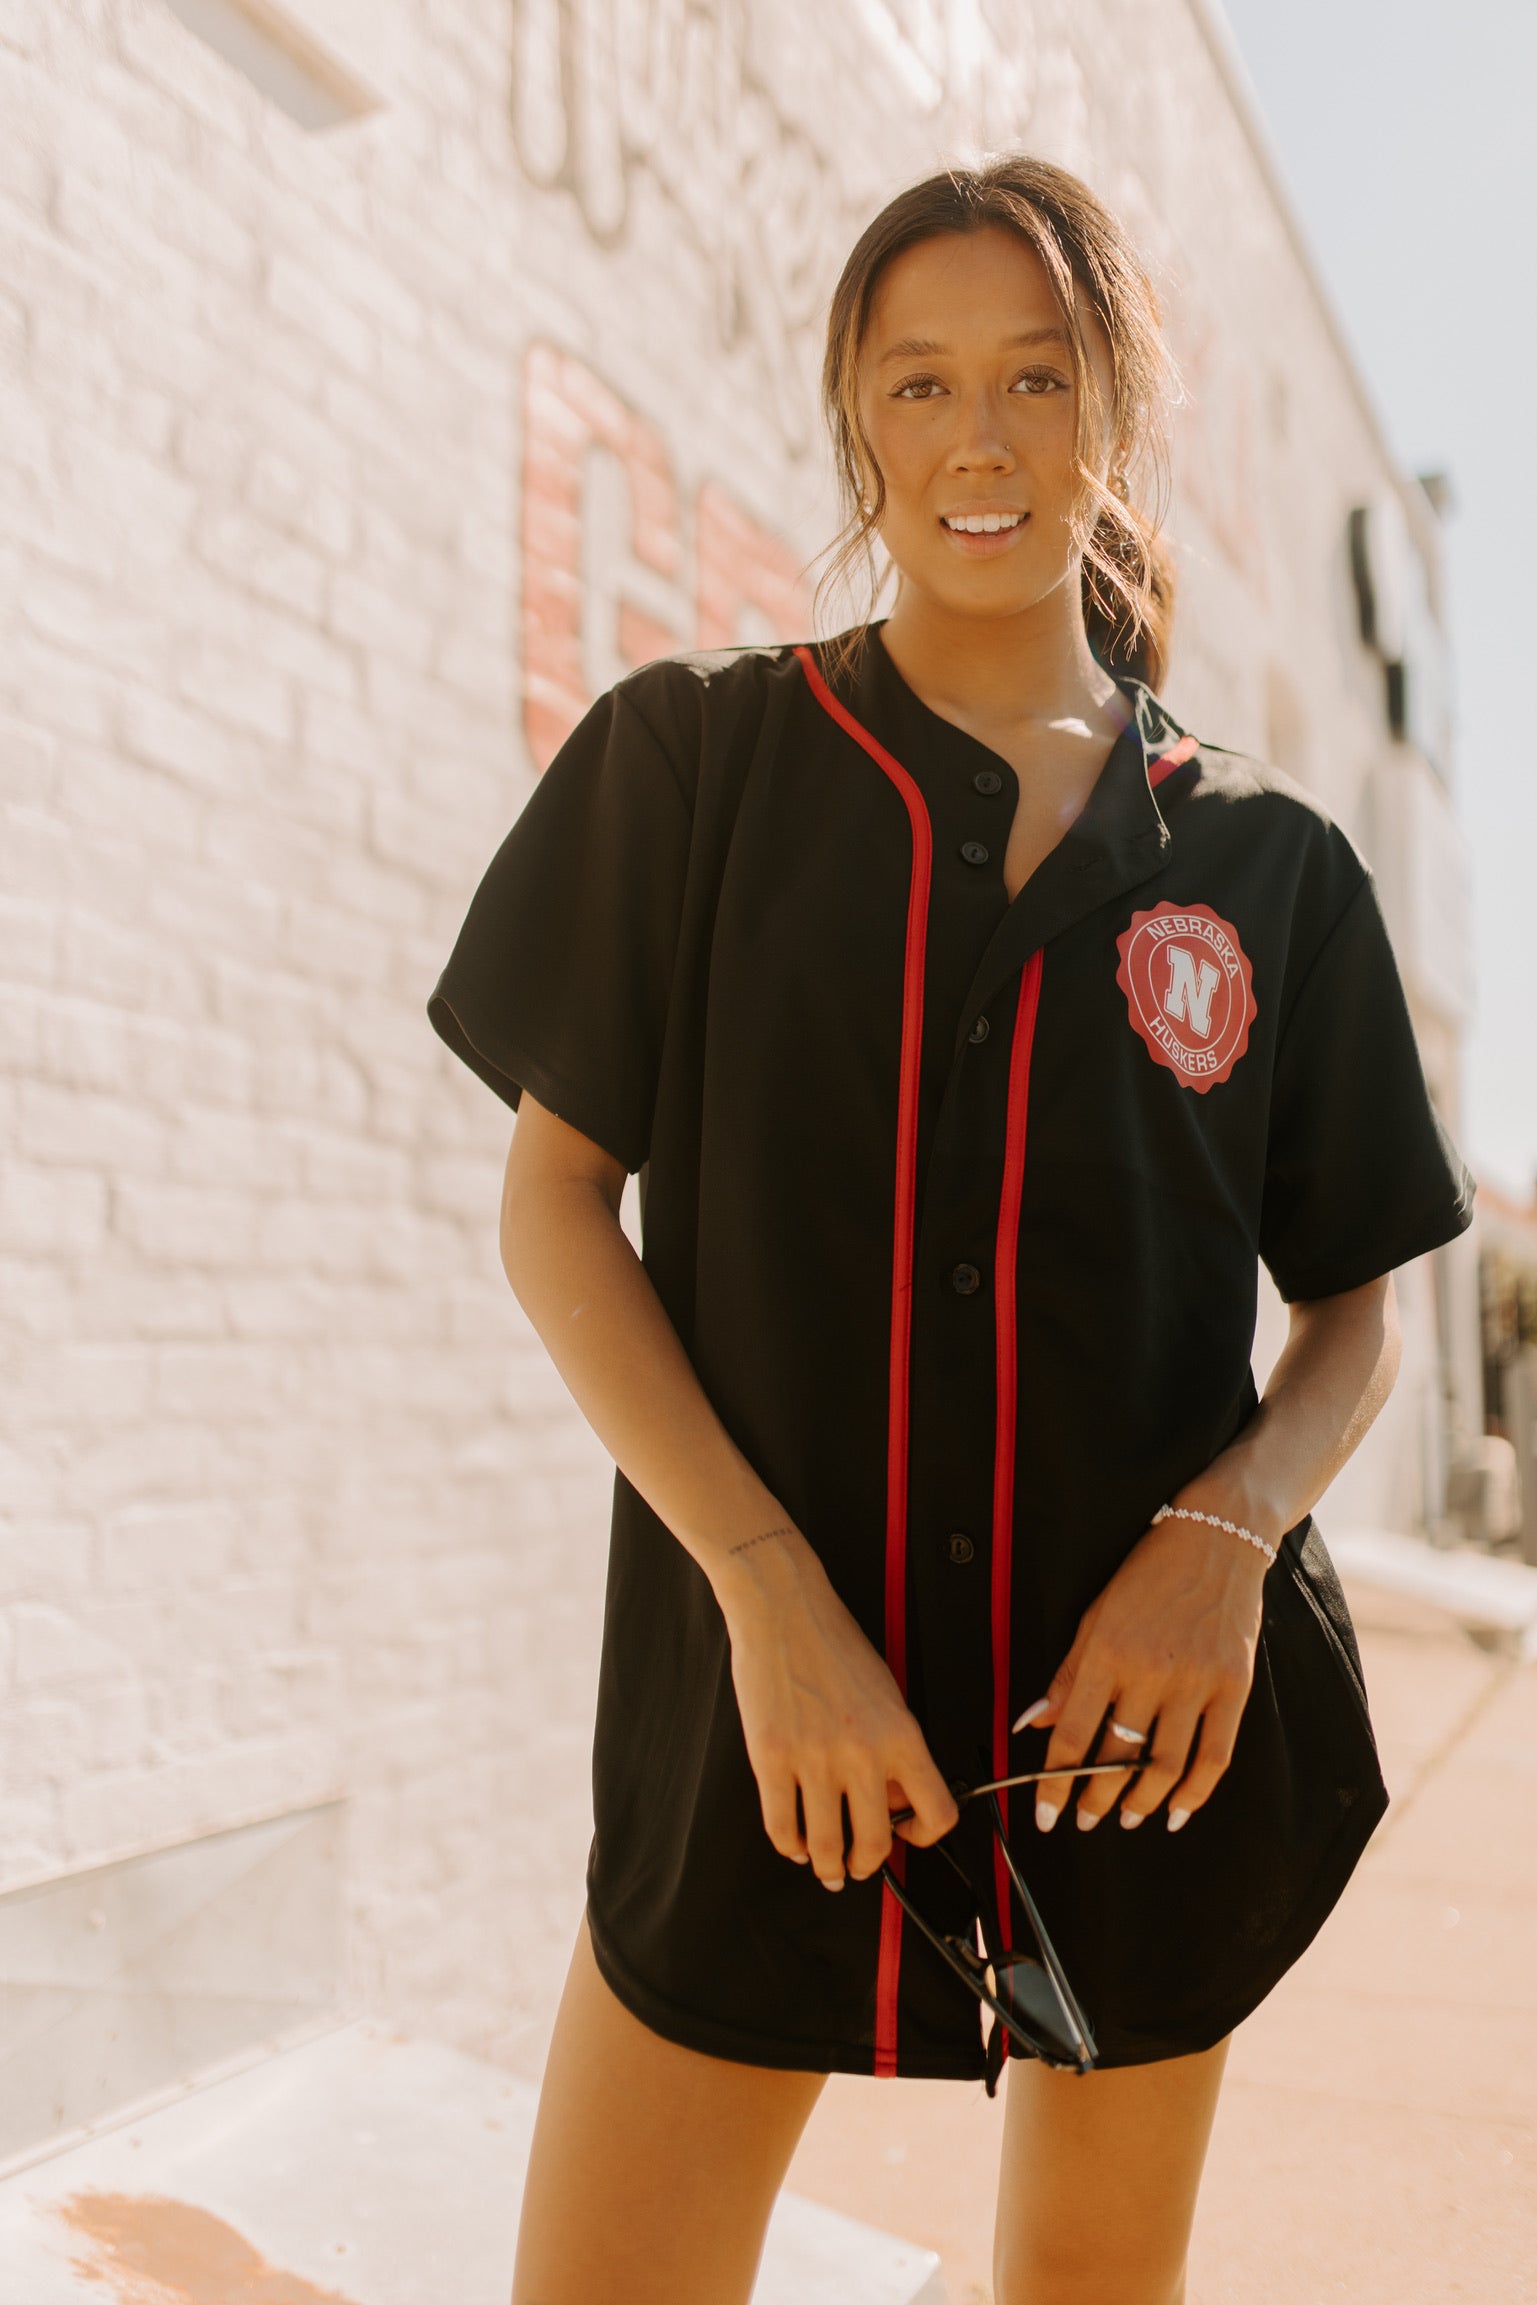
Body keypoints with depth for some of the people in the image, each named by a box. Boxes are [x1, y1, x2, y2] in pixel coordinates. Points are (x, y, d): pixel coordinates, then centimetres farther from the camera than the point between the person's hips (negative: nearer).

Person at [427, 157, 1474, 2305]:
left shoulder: (1269, 862, 3)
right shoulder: (689, 758, -1)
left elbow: (1359, 1304, 7)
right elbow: (554, 1199, -4)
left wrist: (1230, 1528, -14)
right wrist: (766, 1586, -15)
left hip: (1156, 1710, 2)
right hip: (761, 1700, -1)